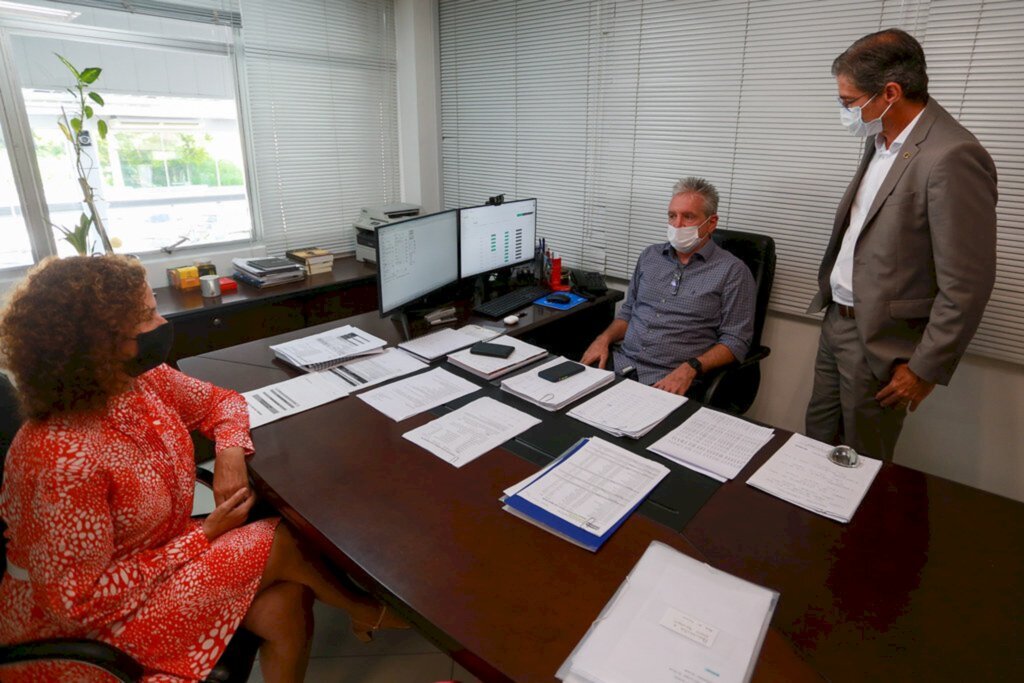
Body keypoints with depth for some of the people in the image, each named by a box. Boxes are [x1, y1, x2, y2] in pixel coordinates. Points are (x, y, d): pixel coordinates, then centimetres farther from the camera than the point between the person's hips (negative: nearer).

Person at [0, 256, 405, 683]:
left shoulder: (145, 380, -10)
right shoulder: (63, 458, -33)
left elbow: (220, 401, 7)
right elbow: (82, 603, -26)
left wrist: (230, 452, -14)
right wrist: (206, 535, -19)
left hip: (156, 559, 7)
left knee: (286, 606, -12)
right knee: (282, 543, -12)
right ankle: (365, 612, 17)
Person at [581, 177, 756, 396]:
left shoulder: (733, 271, -1)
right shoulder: (650, 256, 16)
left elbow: (735, 341, -5)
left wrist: (690, 369, -20)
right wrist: (604, 338, 3)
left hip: (671, 380, -5)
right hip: (621, 362, 5)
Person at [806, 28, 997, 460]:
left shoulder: (952, 157, -21)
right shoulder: (880, 141, 6)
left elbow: (966, 285, -19)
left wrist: (925, 368, -14)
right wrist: (833, 298, 14)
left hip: (880, 340, -8)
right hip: (836, 319, 8)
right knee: (816, 443, 19)